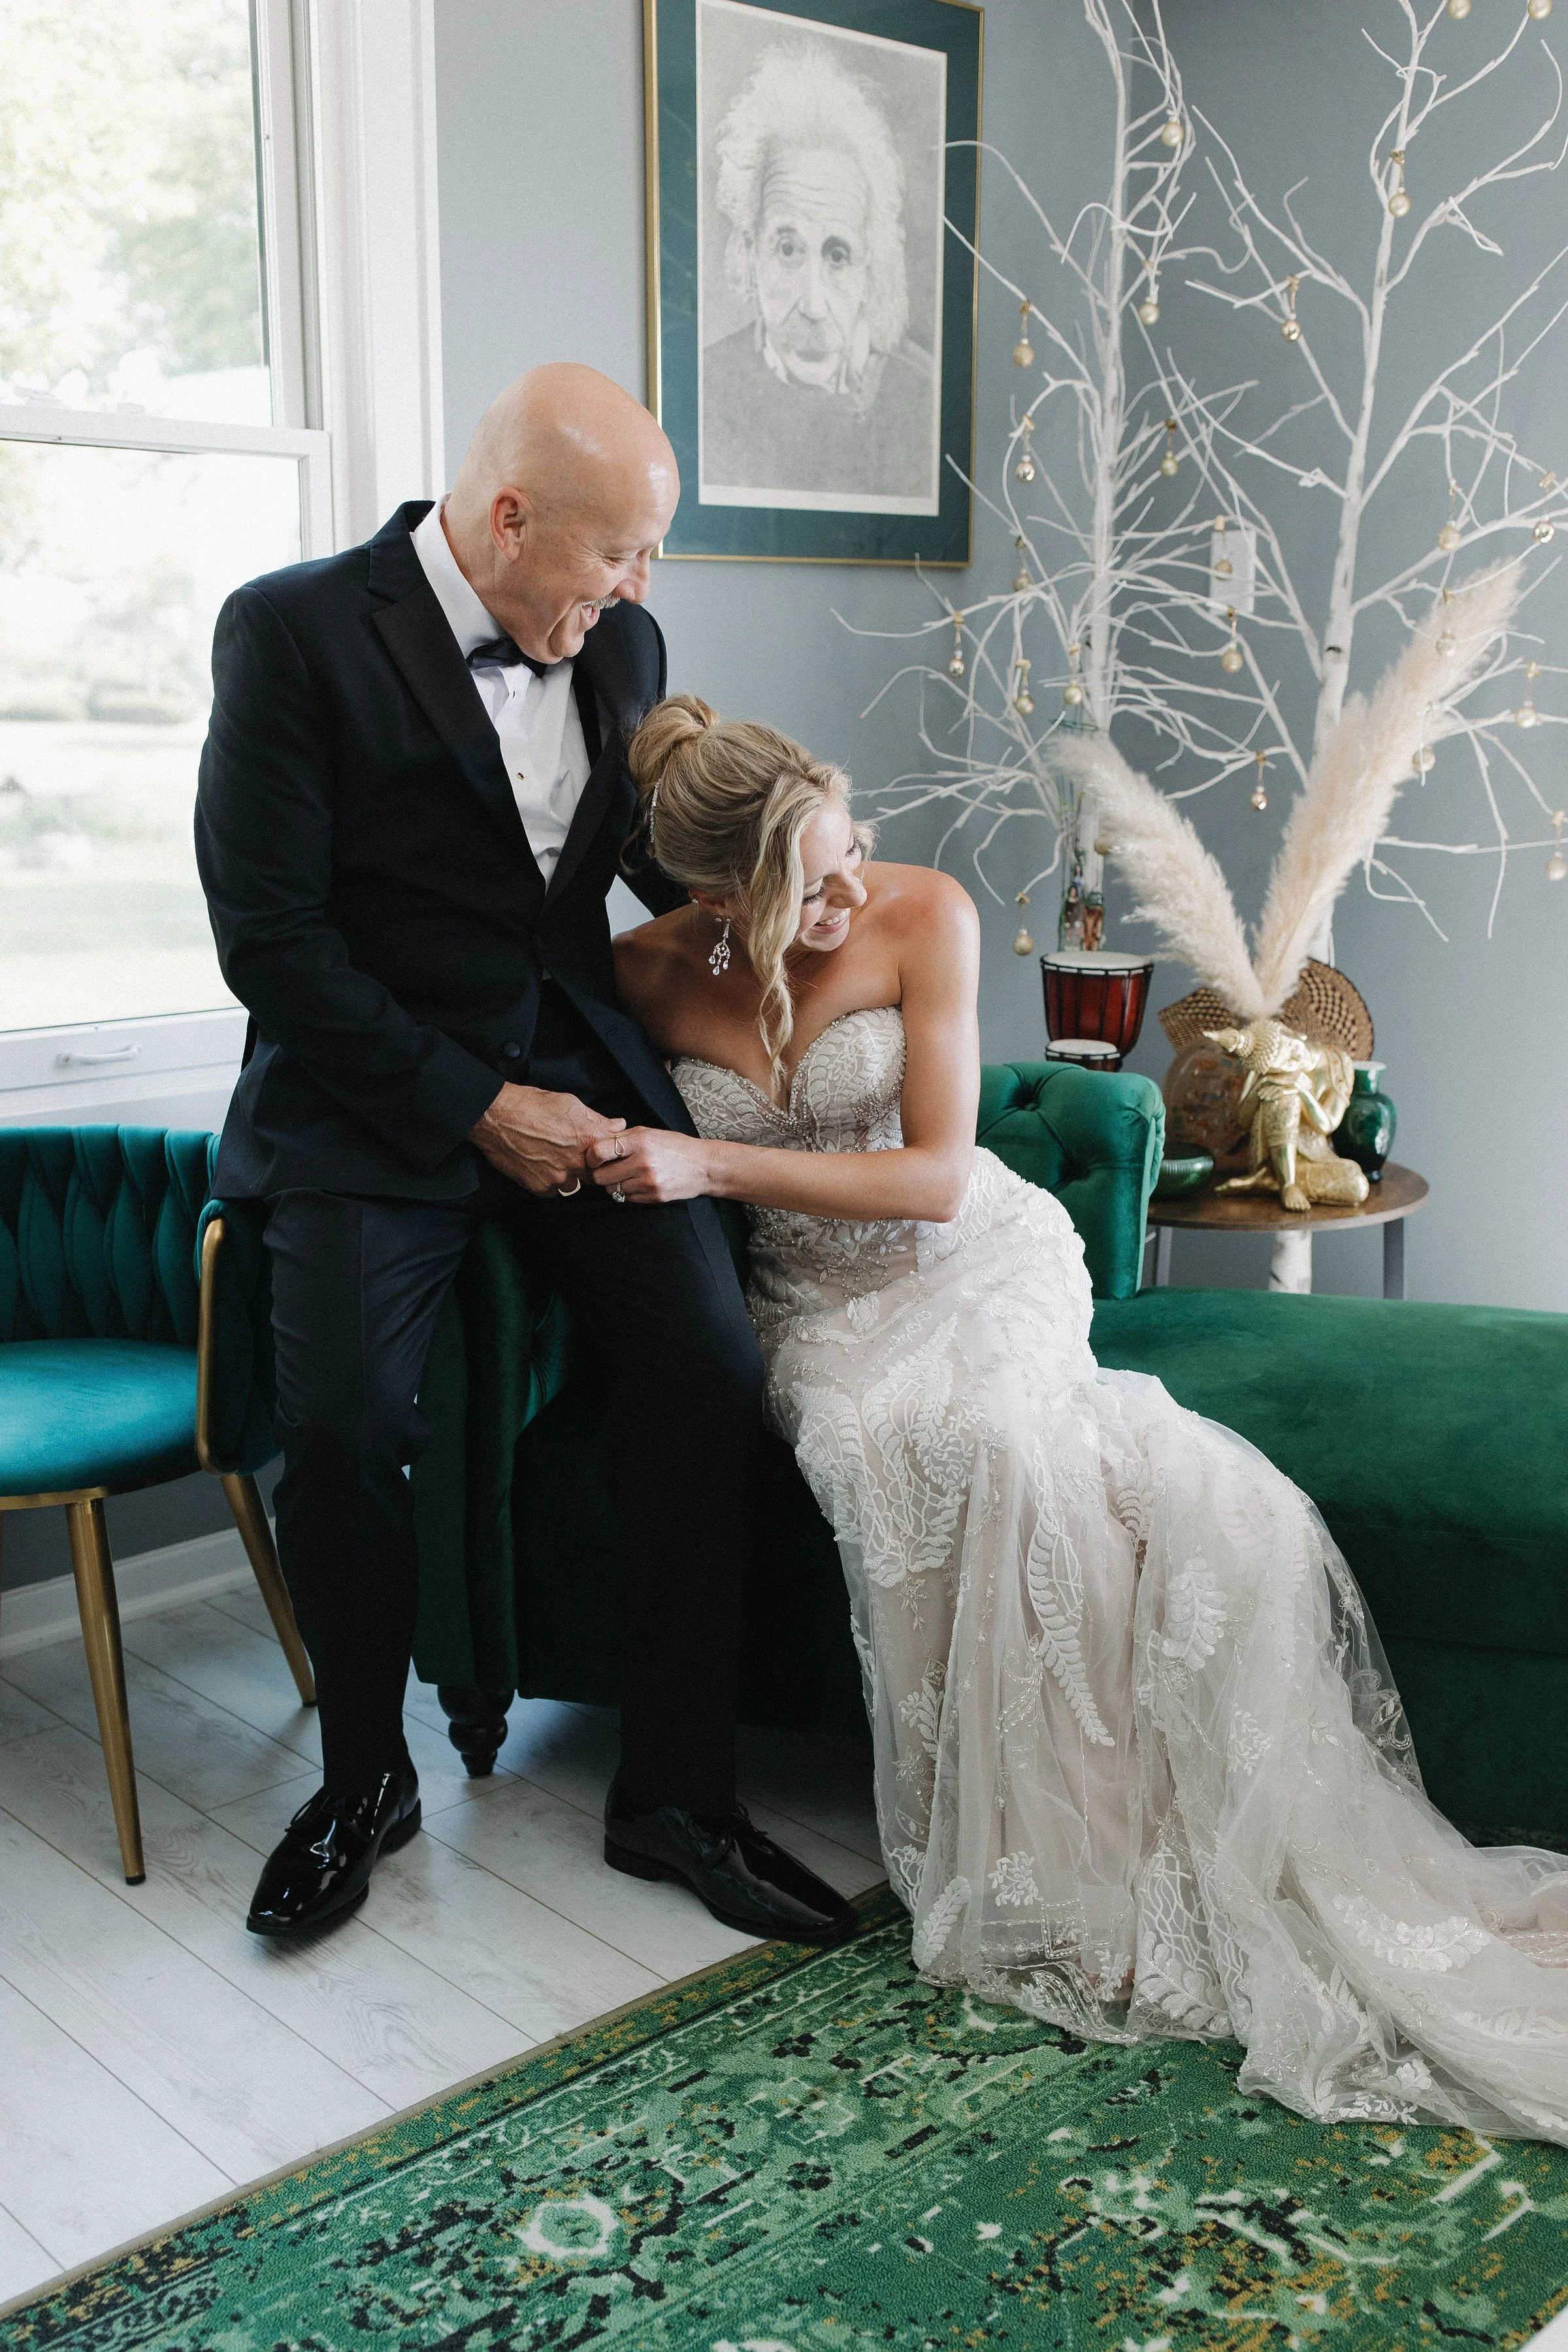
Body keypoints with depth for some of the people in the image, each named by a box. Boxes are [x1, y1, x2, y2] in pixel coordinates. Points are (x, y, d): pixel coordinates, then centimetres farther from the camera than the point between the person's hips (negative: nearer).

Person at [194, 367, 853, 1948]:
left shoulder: (619, 642, 7)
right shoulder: (296, 631, -10)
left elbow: (665, 850, 22)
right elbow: (269, 939, -13)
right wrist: (478, 1109, -16)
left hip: (580, 1076, 4)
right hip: (374, 1100, -4)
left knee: (709, 1372, -16)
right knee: (341, 1417, -24)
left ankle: (675, 1793, -1)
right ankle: (365, 1779, 4)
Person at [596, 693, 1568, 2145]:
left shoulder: (923, 914, -13)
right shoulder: (648, 973, -6)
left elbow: (936, 1176, -15)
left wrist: (715, 1165, -21)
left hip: (974, 1263, -1)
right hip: (818, 1299, 2)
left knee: (962, 1432, -36)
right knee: (884, 1439, -34)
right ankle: (1020, 1857, -20)